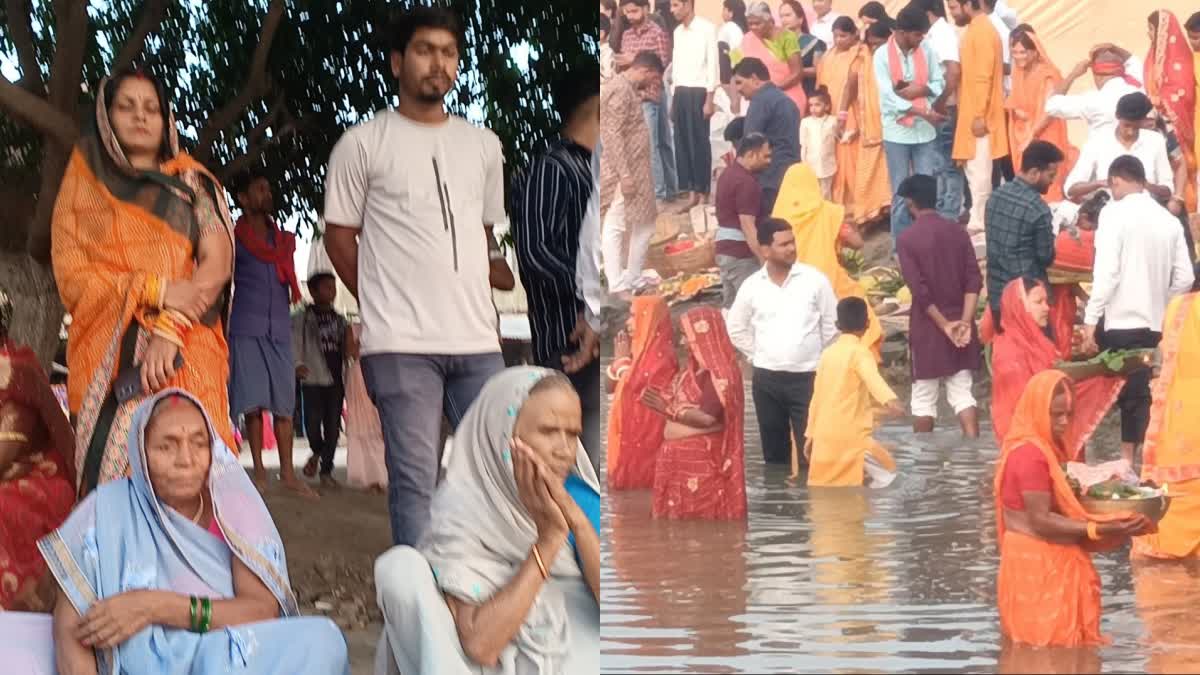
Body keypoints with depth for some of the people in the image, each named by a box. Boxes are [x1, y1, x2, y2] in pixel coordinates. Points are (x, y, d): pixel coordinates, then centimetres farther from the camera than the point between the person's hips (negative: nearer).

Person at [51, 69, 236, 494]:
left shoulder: (193, 185, 14)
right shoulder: (84, 185, 16)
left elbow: (217, 262, 1)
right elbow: (71, 276, 5)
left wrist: (169, 330, -15)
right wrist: (157, 291, -9)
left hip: (186, 352, 0)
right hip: (108, 355, 1)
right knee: (112, 468, -12)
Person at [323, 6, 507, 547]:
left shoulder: (483, 146, 14)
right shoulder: (363, 144, 1)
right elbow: (339, 238, 6)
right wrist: (385, 305, 7)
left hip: (478, 340, 5)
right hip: (401, 344, -5)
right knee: (414, 481, -5)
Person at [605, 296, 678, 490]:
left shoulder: (661, 354, -15)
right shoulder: (642, 348, 13)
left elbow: (635, 389, -19)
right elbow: (611, 386, 17)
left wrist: (623, 360, -6)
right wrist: (620, 358, 4)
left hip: (645, 436, -9)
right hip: (630, 432, 9)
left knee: (638, 484, -7)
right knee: (627, 480, 9)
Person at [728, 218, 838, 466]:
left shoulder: (814, 279, -5)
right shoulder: (752, 286, 0)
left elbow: (832, 325, 3)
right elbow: (736, 328, 14)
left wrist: (823, 360, 4)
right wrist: (757, 356, 8)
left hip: (807, 376, -2)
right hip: (766, 378, 2)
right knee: (773, 450, 10)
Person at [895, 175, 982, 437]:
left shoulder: (907, 239, -10)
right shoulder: (958, 232, 3)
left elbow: (919, 290, -15)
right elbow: (974, 280, -4)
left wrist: (944, 325, -11)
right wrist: (965, 321, -9)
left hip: (928, 327, -4)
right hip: (959, 324, 4)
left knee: (924, 398, 7)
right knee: (962, 393, 6)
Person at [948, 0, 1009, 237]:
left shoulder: (983, 31, -16)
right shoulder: (975, 29, 15)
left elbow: (984, 77, -20)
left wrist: (980, 116, -21)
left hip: (979, 115, -10)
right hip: (972, 113, 10)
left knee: (979, 170, -6)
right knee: (973, 169, 13)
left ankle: (979, 222, -3)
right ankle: (978, 220, 17)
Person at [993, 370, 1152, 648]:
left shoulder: (1045, 445, 10)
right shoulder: (1030, 454, -22)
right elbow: (1040, 521, -24)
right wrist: (1097, 530, -28)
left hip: (1048, 561, 10)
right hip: (1036, 564, -10)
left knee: (1052, 643, 15)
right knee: (1049, 648, -3)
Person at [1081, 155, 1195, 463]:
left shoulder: (1115, 213, -8)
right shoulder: (1169, 220, 8)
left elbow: (1106, 272, -17)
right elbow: (1184, 277, 6)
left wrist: (1090, 319, -15)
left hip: (1118, 321, -5)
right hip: (1152, 322, 5)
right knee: (1138, 393, 10)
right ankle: (1128, 459, 11)